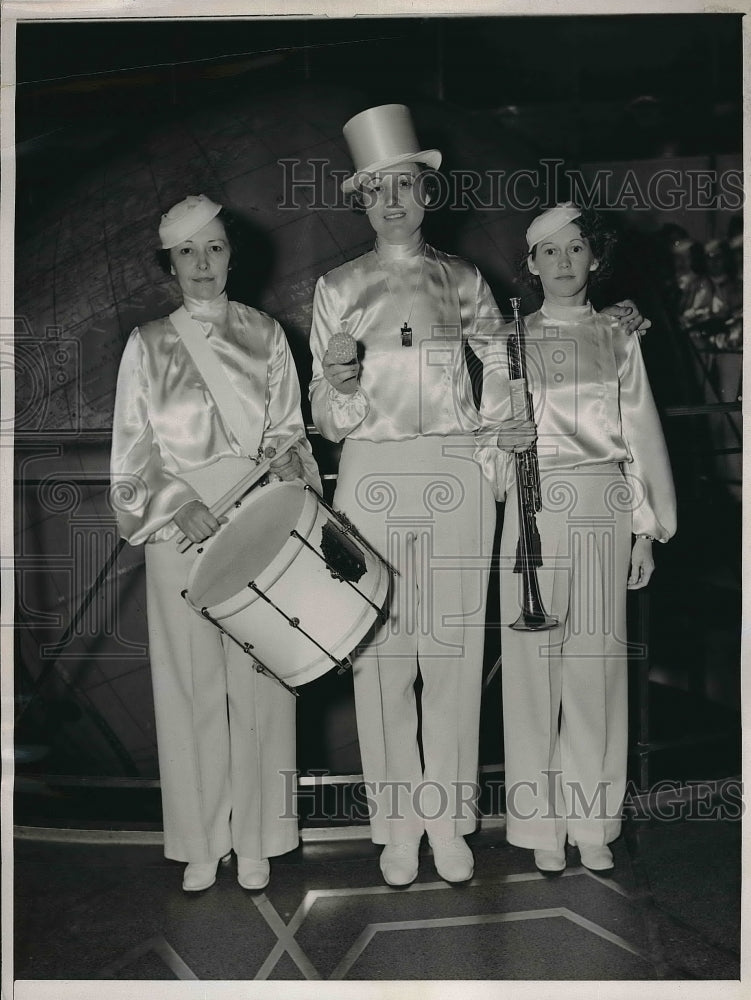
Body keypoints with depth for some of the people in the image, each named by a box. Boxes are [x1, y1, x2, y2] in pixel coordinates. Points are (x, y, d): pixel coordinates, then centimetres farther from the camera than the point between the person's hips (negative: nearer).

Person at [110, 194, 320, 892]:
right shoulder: (148, 344, 8)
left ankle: (255, 840, 14)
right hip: (177, 521, 0)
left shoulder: (265, 335, 10)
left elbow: (287, 430, 11)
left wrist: (283, 458, -10)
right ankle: (202, 842, 15)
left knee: (258, 677, 1)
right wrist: (179, 503, -12)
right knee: (191, 681, 2)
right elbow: (133, 448, 3)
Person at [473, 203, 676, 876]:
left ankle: (592, 821, 15)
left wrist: (647, 527, 4)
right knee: (534, 661, -1)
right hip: (536, 505, -1)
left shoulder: (618, 339, 11)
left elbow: (641, 434, 9)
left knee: (598, 660, 3)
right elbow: (491, 436, 6)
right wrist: (503, 442, -17)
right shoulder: (507, 343, 8)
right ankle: (542, 824, 10)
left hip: (604, 507, 1)